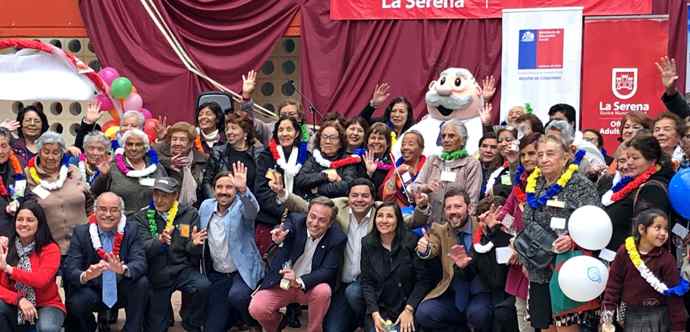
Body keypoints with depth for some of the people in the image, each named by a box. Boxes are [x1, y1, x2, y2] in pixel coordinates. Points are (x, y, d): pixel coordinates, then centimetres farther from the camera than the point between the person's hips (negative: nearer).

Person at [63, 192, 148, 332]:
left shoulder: (131, 230, -4)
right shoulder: (81, 232, -6)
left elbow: (140, 263, -16)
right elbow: (69, 269, -15)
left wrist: (123, 269, -41)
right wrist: (85, 276, -39)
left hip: (121, 291, 1)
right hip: (92, 291, -1)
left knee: (142, 283, -27)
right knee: (76, 304, -30)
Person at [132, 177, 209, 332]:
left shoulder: (190, 214, 1)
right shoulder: (142, 217, 0)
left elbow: (195, 254, 0)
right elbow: (144, 249, -13)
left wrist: (194, 244, -24)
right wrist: (159, 241, -34)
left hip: (182, 269, 0)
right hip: (156, 274, 0)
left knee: (204, 286, -31)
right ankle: (165, 311, 35)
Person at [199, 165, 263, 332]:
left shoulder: (241, 206, -11)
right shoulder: (206, 206, 4)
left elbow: (253, 210, -36)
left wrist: (243, 190, -52)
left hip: (243, 270, -5)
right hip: (217, 275, 5)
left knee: (236, 296, -37)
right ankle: (237, 315, 36)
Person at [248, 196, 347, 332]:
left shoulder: (338, 239, -11)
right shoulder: (296, 221, -9)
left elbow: (328, 270, -17)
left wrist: (299, 282, -33)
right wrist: (278, 239, -57)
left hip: (310, 287, 0)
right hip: (283, 282, 1)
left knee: (323, 290, -34)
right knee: (256, 309, -21)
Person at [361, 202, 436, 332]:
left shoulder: (411, 242, -6)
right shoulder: (367, 243, 2)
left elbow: (423, 280, -6)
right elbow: (366, 282, 1)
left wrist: (409, 310, -13)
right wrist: (375, 314, -11)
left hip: (405, 308, -2)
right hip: (378, 309, 2)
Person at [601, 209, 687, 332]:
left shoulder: (666, 259, -11)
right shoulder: (625, 252, -6)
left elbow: (674, 295, -9)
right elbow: (614, 283, -1)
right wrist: (607, 313, -4)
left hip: (657, 317, -2)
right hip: (630, 314, 2)